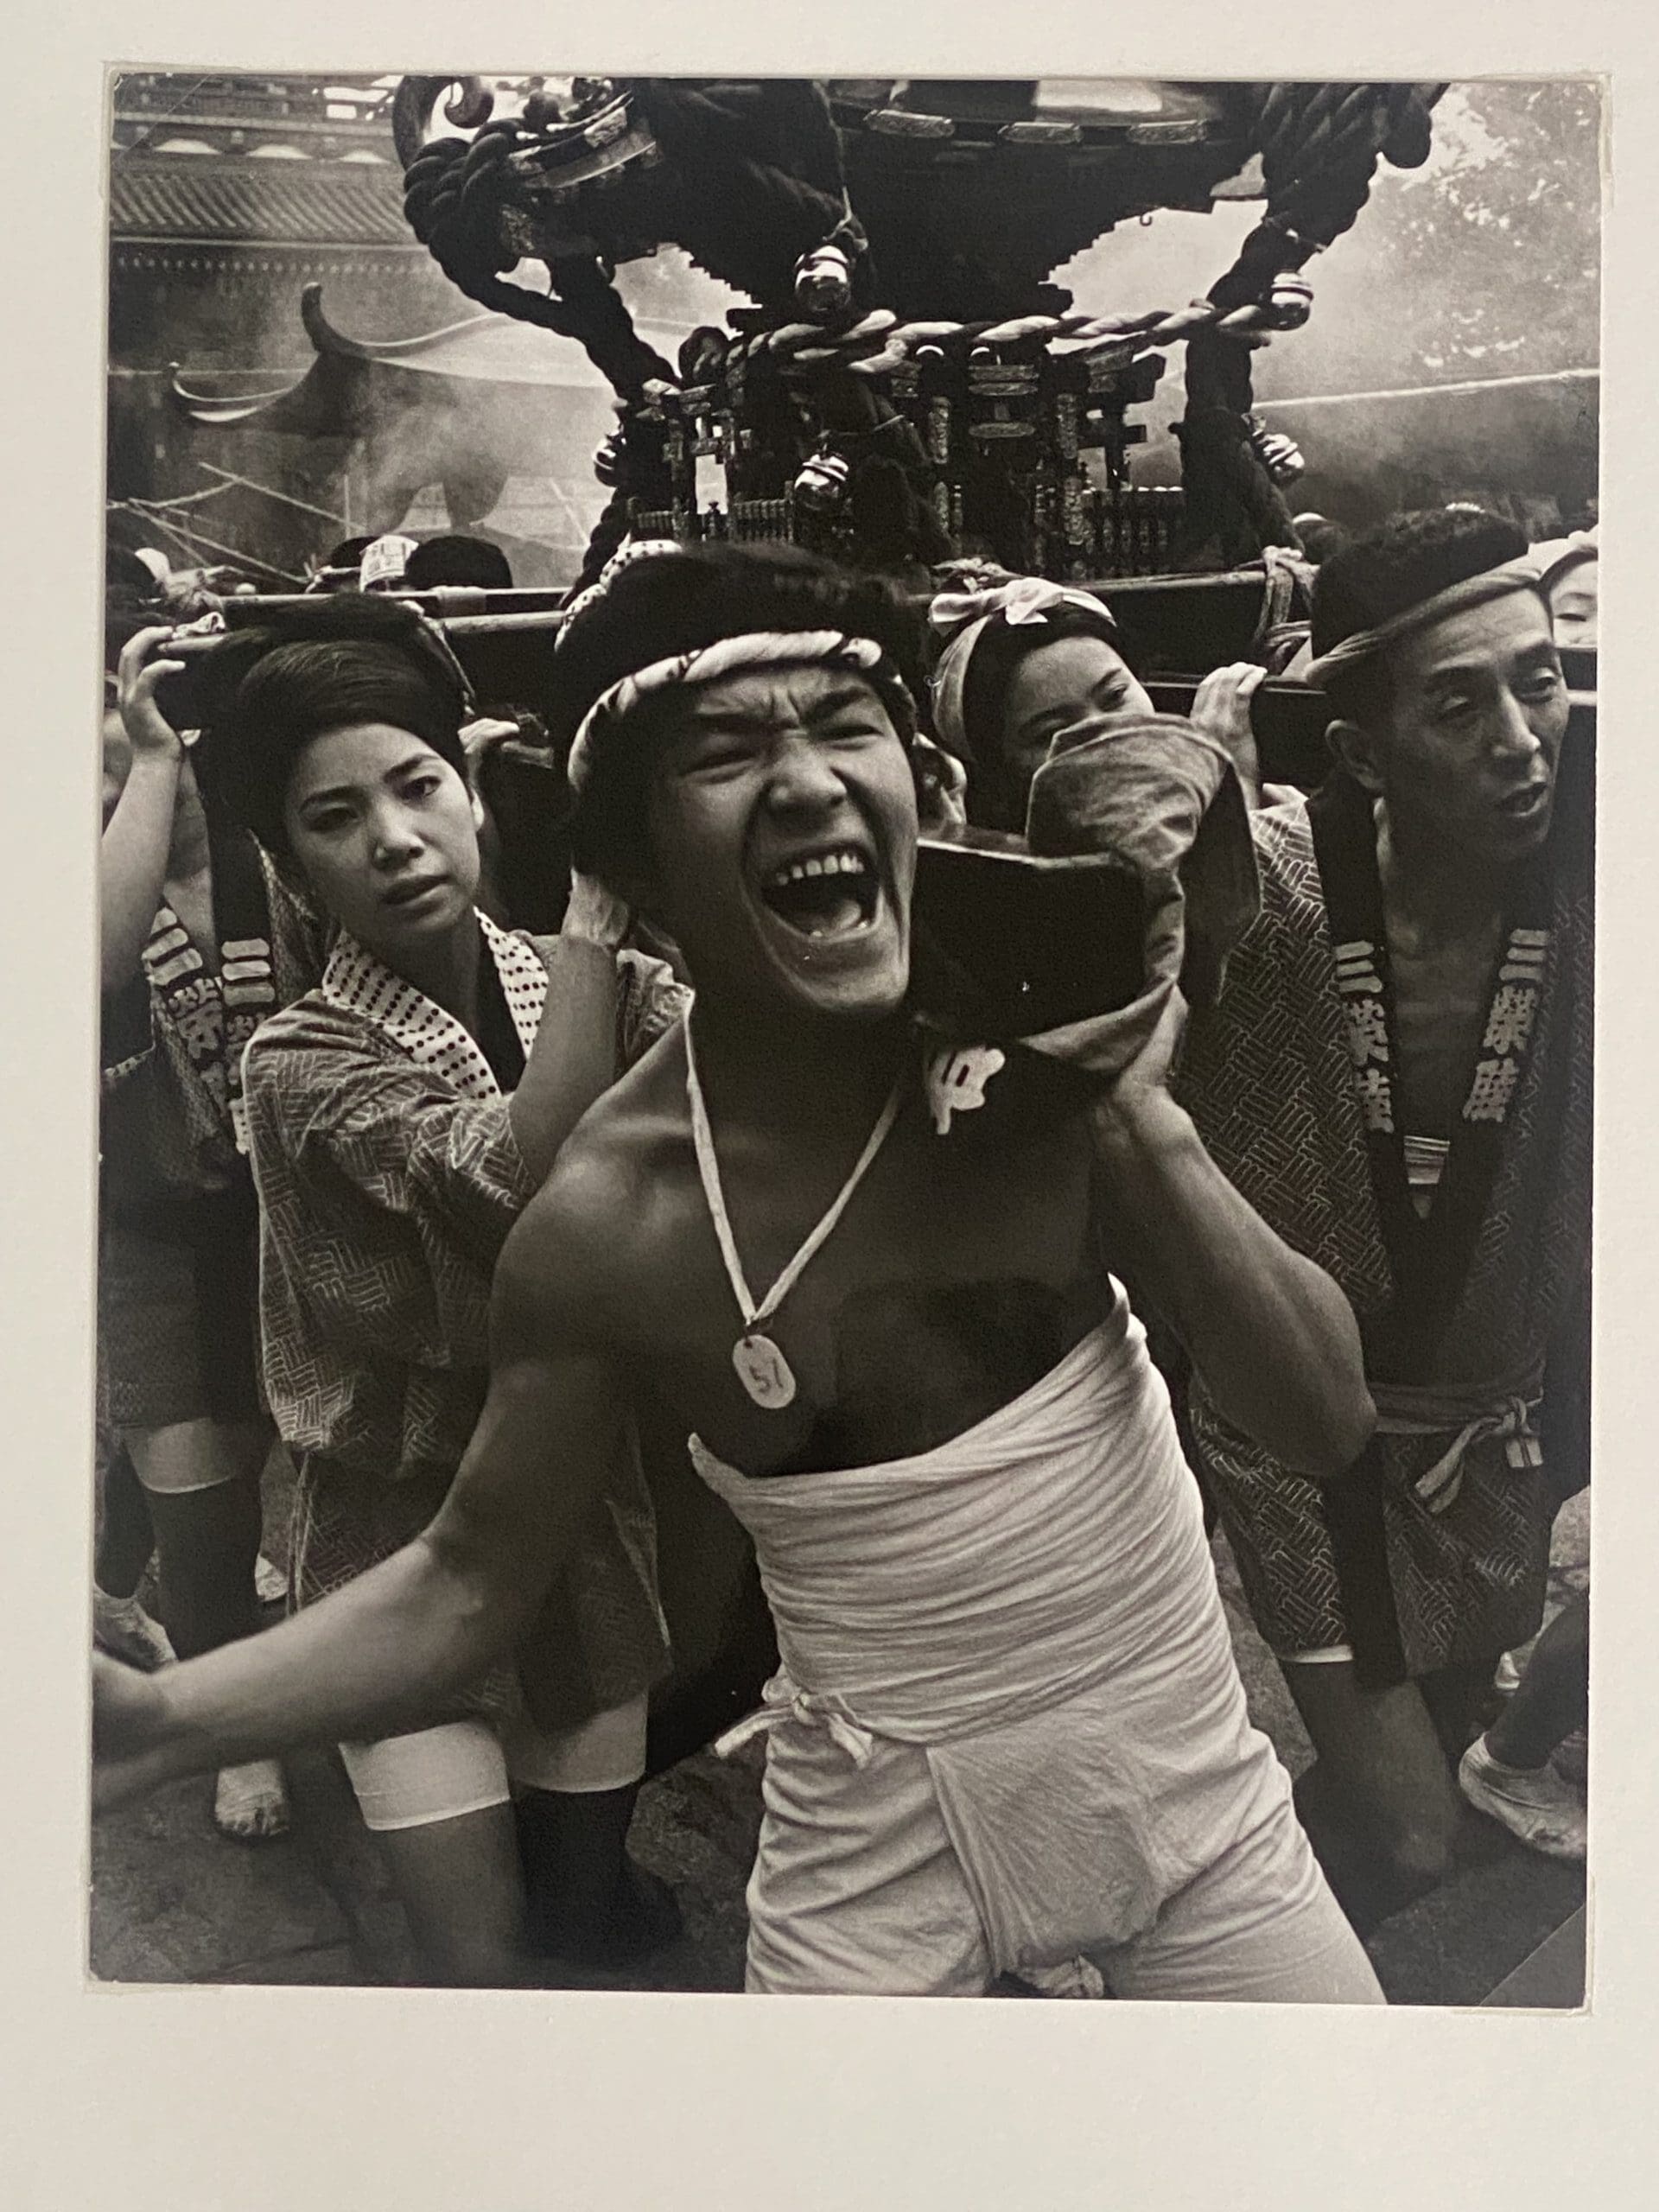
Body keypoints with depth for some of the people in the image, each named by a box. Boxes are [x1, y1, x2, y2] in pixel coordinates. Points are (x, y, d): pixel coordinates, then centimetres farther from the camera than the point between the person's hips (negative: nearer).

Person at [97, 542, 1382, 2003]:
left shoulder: (1042, 1038, -14)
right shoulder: (608, 1221, -19)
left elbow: (1326, 1422, -12)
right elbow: (470, 1582, -6)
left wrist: (1142, 1125, -25)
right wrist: (162, 1721, -20)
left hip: (1192, 1784, 2)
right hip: (887, 1848, -1)